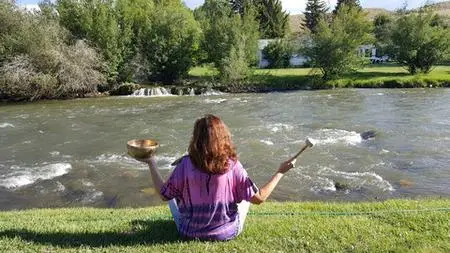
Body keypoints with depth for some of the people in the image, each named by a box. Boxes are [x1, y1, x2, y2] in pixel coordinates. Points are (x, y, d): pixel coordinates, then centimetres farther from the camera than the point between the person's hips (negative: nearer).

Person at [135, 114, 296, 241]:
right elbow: (258, 198, -16)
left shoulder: (186, 164, -20)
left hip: (190, 232, 1)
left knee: (173, 197, 27)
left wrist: (151, 163, 1)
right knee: (246, 195, 25)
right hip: (228, 233, 0)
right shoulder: (232, 165, -21)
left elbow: (164, 195, -8)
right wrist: (281, 172, -7)